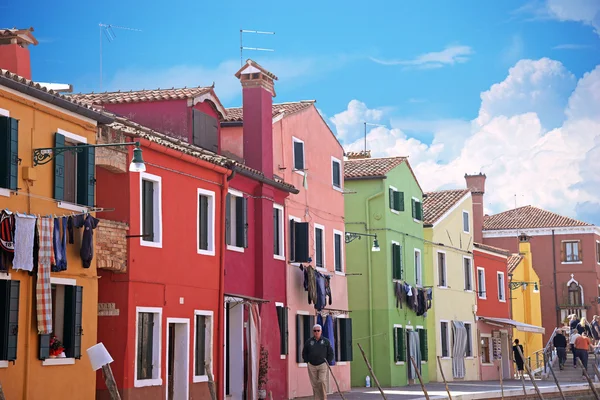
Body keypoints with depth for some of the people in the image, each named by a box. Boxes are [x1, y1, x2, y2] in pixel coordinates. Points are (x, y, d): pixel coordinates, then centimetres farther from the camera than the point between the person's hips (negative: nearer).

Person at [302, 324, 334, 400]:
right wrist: (307, 362, 6)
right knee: (314, 384, 2)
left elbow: (330, 353, 9)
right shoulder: (309, 342, 6)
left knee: (322, 381, -14)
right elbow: (304, 353, 14)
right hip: (311, 366, 2)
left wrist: (327, 362, 3)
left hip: (322, 365, -2)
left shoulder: (326, 341, 4)